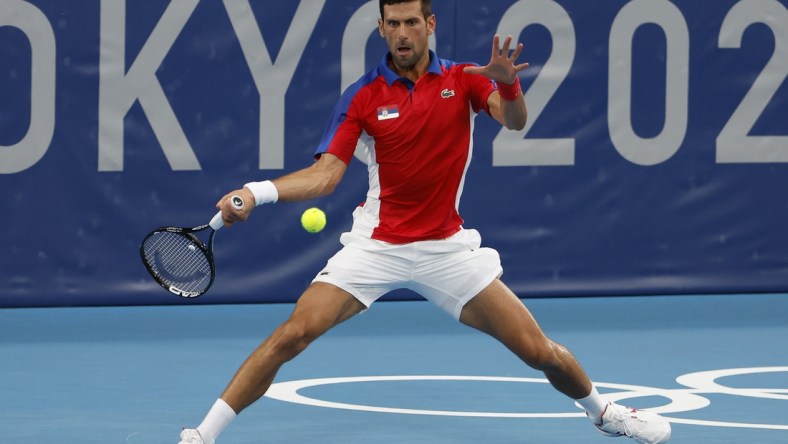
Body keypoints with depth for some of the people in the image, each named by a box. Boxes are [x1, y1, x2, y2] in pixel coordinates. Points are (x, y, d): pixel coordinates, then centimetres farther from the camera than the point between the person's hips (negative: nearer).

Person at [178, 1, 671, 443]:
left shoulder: (463, 80, -2)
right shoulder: (363, 97, -4)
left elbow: (515, 120, -19)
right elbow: (325, 174, -9)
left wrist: (508, 83, -42)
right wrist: (256, 192, -25)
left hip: (447, 248, 1)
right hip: (376, 244, -1)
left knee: (539, 350, -2)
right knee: (292, 335, -18)